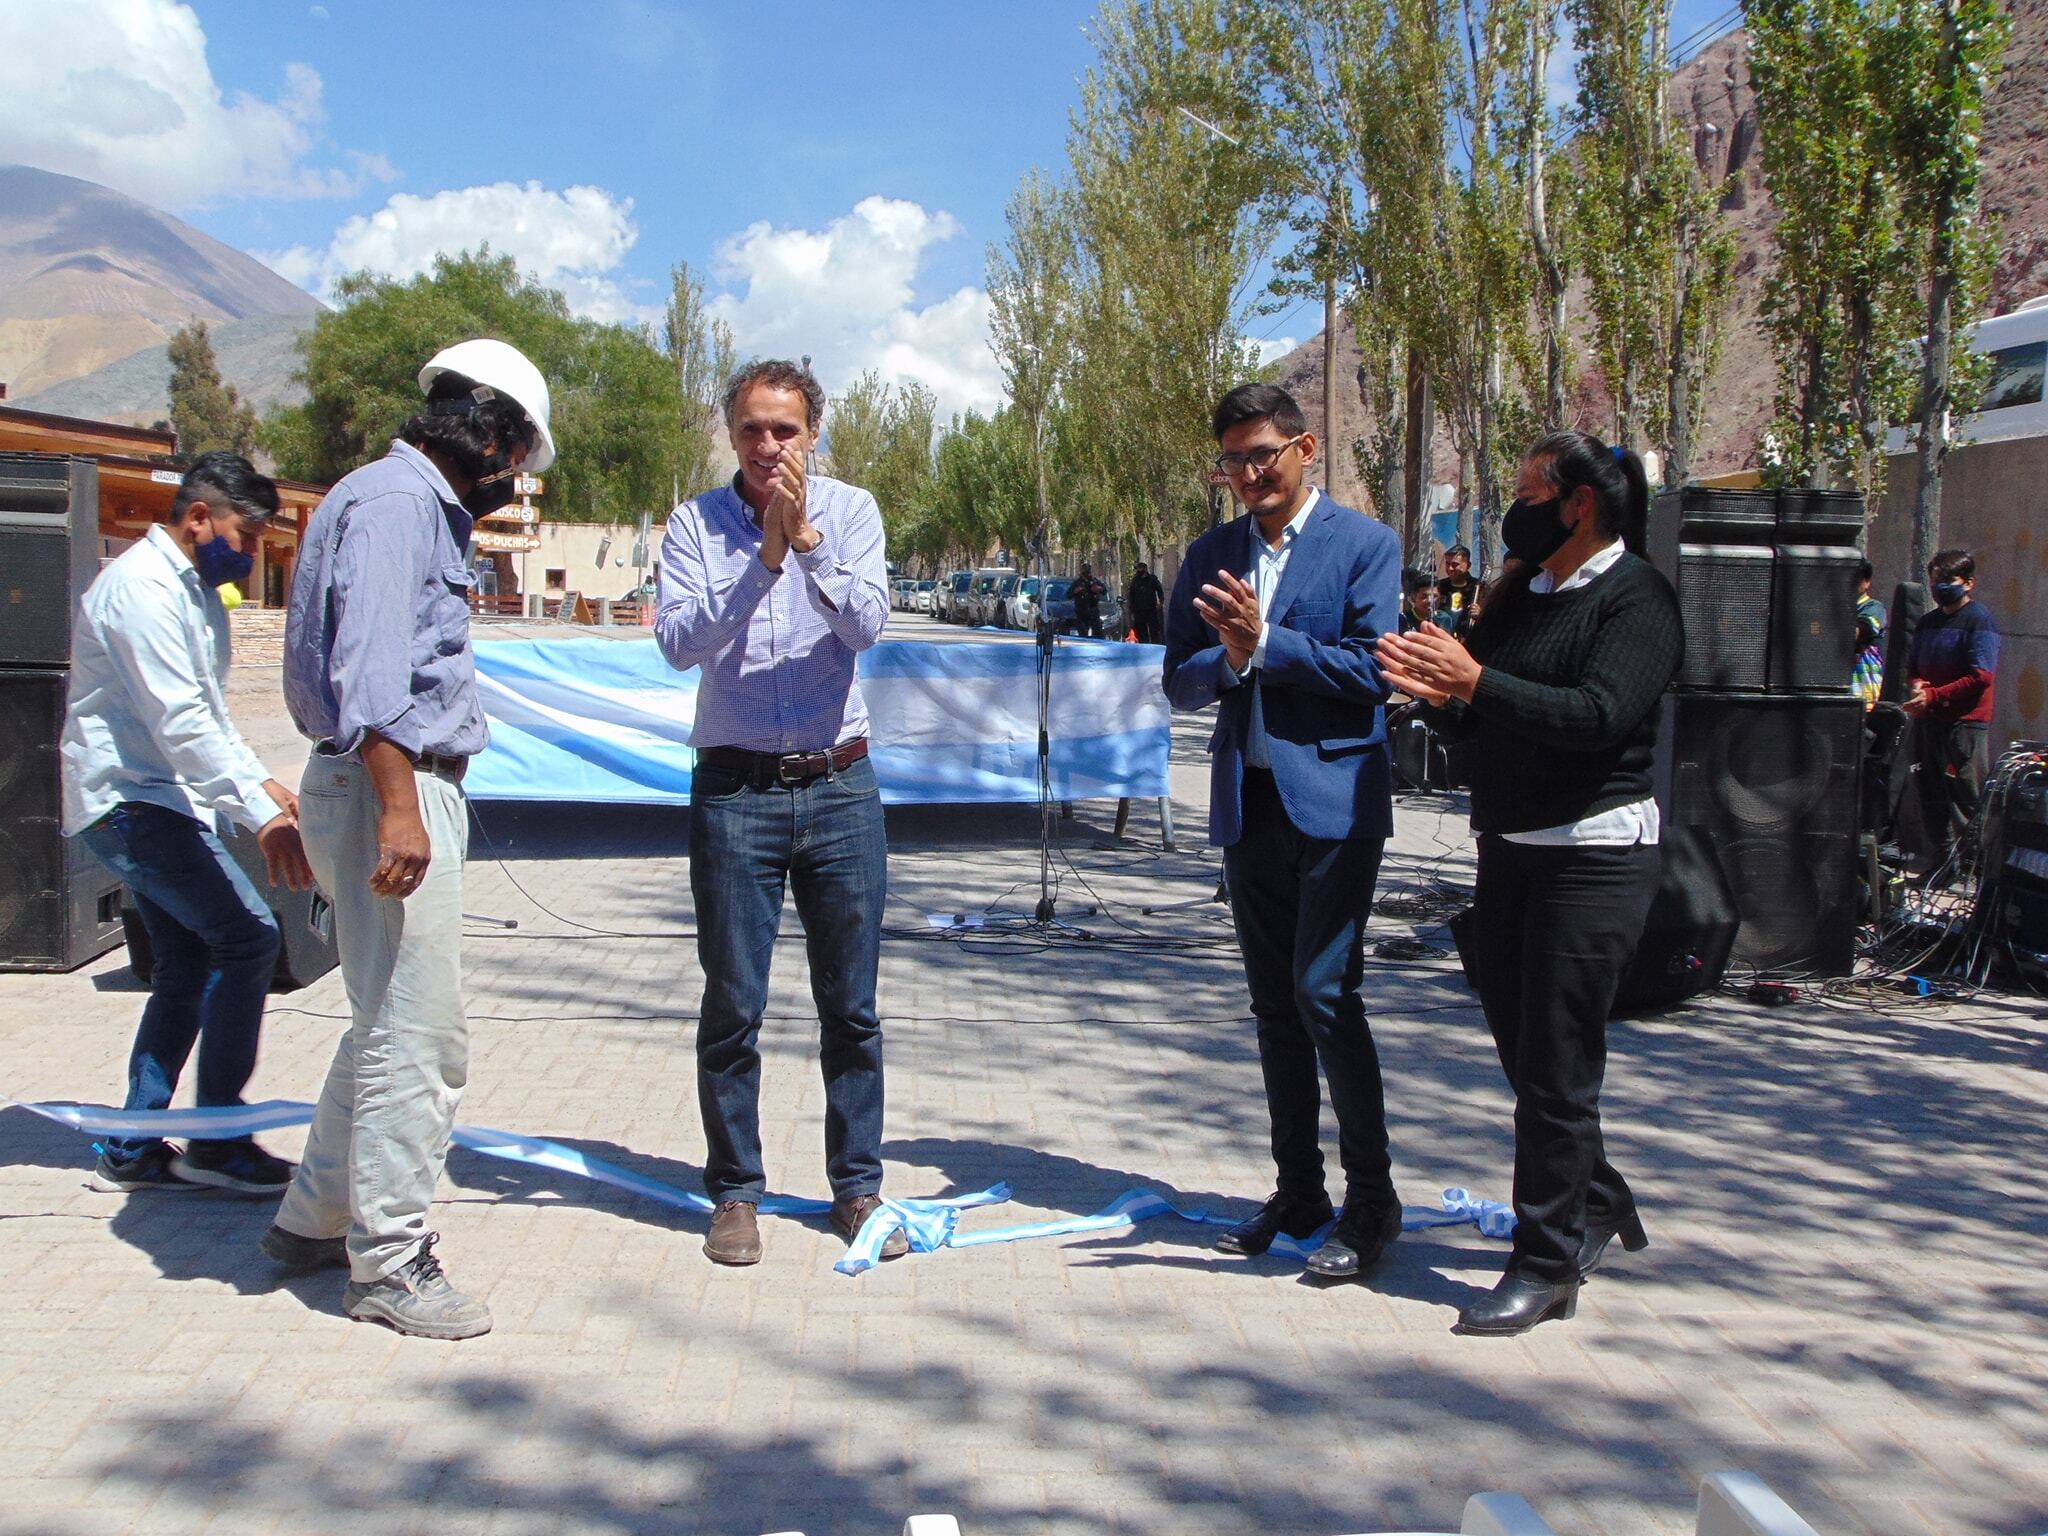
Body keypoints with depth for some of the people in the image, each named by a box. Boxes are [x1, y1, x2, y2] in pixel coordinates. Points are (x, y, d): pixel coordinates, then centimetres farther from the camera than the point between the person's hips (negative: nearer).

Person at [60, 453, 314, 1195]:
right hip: (130, 800, -10)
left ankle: (132, 1147, 17)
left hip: (162, 802, 10)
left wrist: (261, 782, 14)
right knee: (247, 935, -14)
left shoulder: (195, 591, 16)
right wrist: (262, 815, -31)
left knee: (187, 966, 10)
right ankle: (217, 1139, -7)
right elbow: (179, 722, -25)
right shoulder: (142, 586, -16)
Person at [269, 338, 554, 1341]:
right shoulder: (395, 502, -11)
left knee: (390, 1024, 19)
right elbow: (370, 666, -23)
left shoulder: (422, 507, 21)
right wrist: (398, 803, -28)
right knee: (415, 1036, -5)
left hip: (405, 786, 11)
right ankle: (388, 1265, 5)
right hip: (389, 785, -11)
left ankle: (315, 1220, 31)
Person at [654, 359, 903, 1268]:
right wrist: (763, 559, -20)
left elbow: (867, 624, -9)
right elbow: (679, 640, -12)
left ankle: (857, 1186, 20)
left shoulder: (849, 511, 5)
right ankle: (735, 1192, 18)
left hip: (840, 786, 1)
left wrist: (809, 539, -20)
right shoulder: (697, 523, 2)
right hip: (735, 788, -1)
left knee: (851, 1005, 7)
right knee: (732, 1006, 4)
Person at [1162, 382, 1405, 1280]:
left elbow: (1371, 671, -11)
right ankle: (1298, 1194, 22)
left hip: (1332, 799, -5)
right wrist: (1229, 659, -13)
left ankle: (1371, 1198, 3)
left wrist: (1265, 643, -17)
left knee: (1323, 990, -11)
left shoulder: (1365, 544, -1)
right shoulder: (1210, 556, 12)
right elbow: (1180, 682, 7)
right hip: (1248, 802, 5)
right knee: (1274, 1004, 10)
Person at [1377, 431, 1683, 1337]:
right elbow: (1482, 723, 12)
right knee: (1522, 1049, 14)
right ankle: (1599, 1204, 34)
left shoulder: (1636, 598, -10)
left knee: (1556, 1066, -3)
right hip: (1509, 848, 8)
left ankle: (1548, 1267, 8)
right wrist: (1438, 691, -9)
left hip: (1594, 853, -8)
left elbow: (1598, 716, -24)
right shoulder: (1521, 593, 13)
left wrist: (1476, 683, -28)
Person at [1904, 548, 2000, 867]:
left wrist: (1933, 696, -19)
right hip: (1928, 721, 7)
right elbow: (1913, 667, 22)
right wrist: (1914, 685, -2)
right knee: (1932, 795, 10)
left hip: (1965, 722, -7)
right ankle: (1943, 860, 19)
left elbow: (1981, 678, -15)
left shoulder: (1979, 620, -7)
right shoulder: (1928, 621, 17)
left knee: (1965, 799, -5)